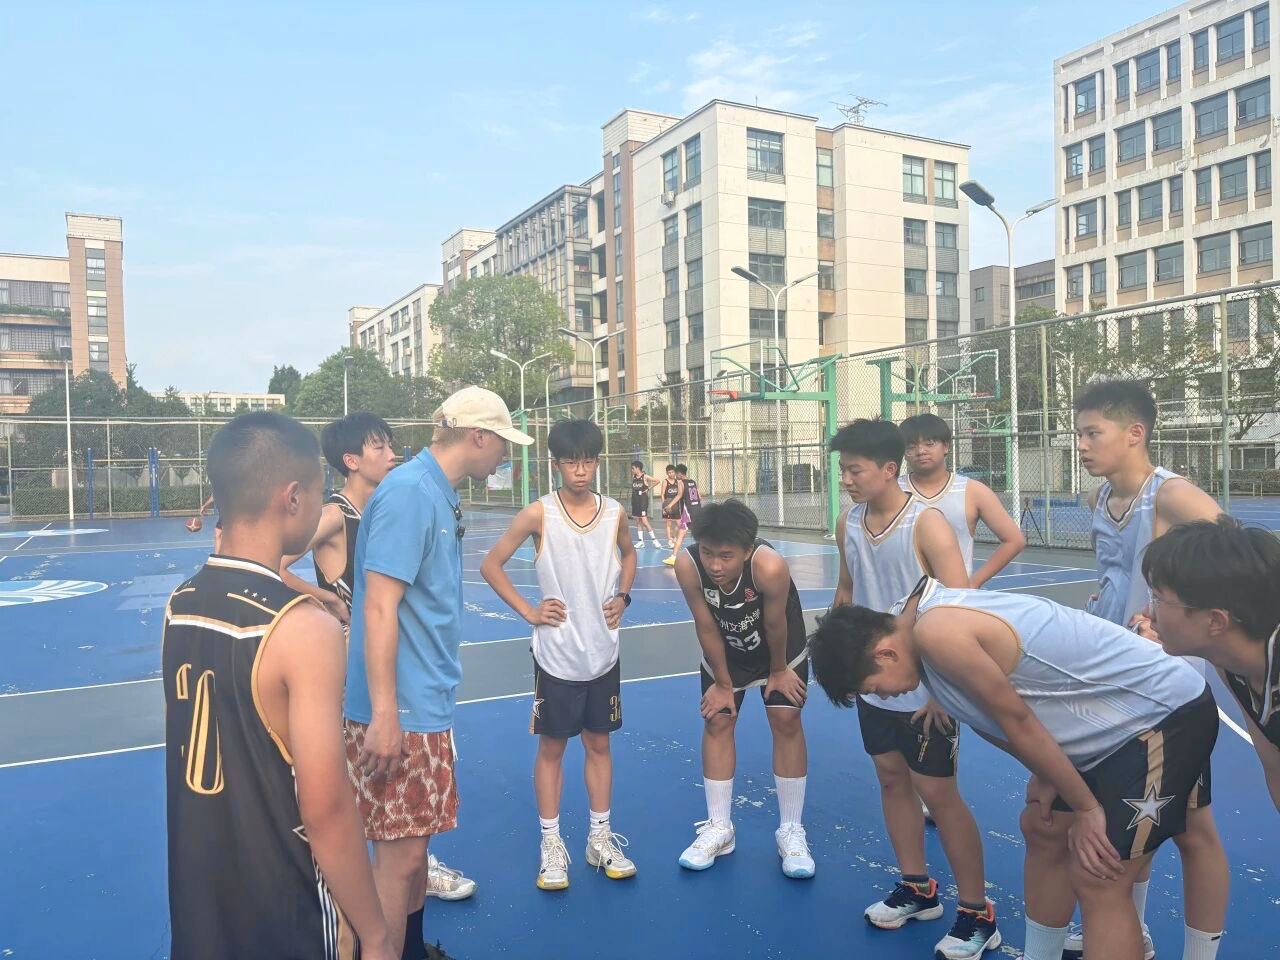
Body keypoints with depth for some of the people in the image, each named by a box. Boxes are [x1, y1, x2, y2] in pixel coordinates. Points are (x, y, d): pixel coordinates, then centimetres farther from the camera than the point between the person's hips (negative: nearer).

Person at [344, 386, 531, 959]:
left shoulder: (439, 493, 9)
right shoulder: (409, 492, -19)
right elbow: (379, 608, -22)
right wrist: (384, 714, -23)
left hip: (425, 704, 10)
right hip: (400, 711, -10)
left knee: (415, 840, 21)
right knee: (398, 854, 1)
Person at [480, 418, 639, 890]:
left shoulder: (614, 512, -2)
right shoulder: (539, 514, -11)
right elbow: (490, 565, -5)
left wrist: (622, 596, 4)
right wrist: (528, 611, -9)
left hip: (603, 651, 3)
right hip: (556, 653, -3)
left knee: (599, 743, 14)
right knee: (551, 746, 8)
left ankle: (600, 838, 29)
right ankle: (551, 845, 23)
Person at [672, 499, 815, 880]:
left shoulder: (770, 566, -43)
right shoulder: (687, 565, -36)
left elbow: (775, 625, -24)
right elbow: (706, 628, -22)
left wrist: (778, 671, -8)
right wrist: (723, 683, -9)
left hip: (781, 647, -2)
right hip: (725, 650, 2)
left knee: (786, 721, -1)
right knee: (717, 722, 4)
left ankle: (791, 831, 13)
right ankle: (719, 828, 18)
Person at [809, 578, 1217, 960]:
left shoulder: (936, 632, -27)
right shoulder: (936, 612, 3)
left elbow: (1017, 720, -20)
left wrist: (1086, 808, -10)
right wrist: (1046, 778, 5)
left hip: (1170, 713, -10)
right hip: (1124, 717, 10)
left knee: (1096, 881, -8)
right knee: (1044, 833, 18)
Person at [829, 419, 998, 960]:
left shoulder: (926, 524, -19)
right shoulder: (848, 524, 1)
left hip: (924, 690, -6)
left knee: (938, 794, 2)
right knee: (891, 779, 16)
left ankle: (976, 914, 19)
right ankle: (916, 889, 34)